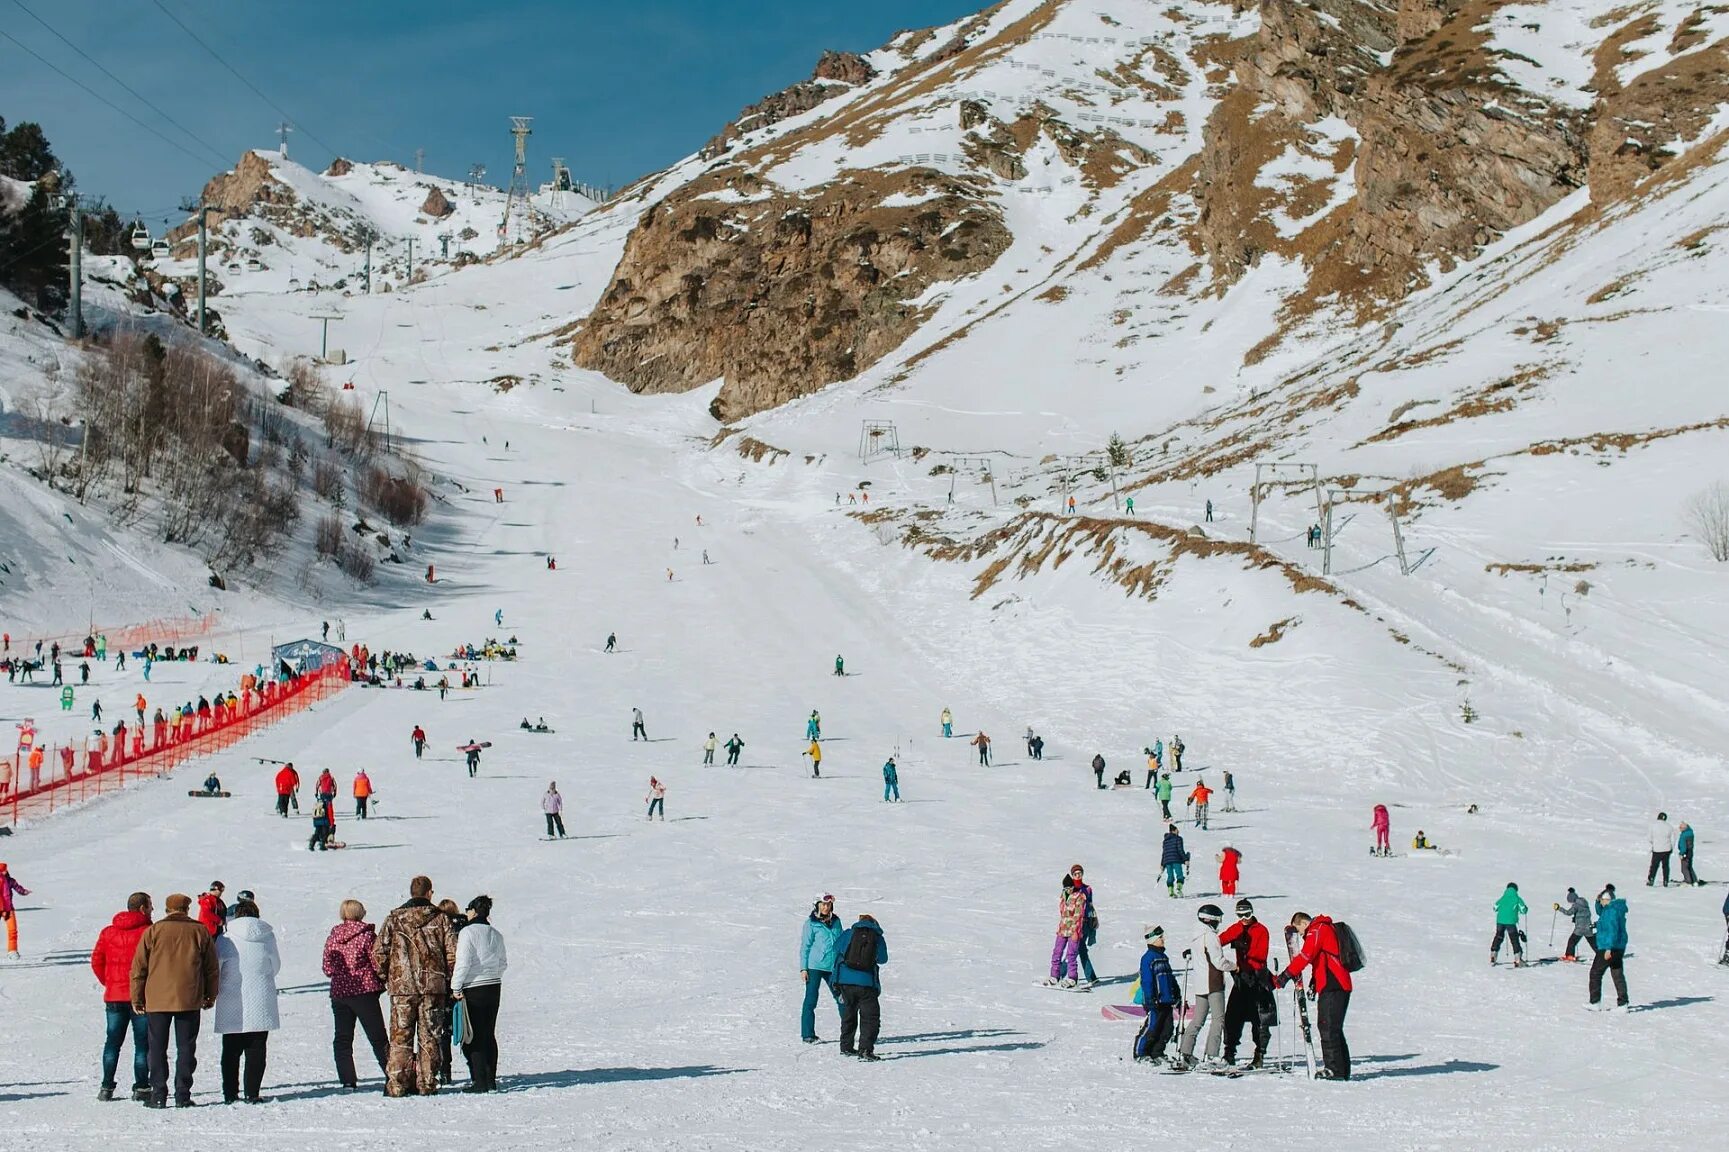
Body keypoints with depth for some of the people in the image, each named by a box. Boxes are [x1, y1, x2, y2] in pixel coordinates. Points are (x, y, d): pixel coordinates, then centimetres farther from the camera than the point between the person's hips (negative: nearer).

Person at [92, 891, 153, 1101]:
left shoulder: (108, 932, 6)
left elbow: (96, 961, 6)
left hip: (114, 996, 4)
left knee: (113, 1042, 11)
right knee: (142, 1043, 3)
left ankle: (107, 1087, 8)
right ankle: (141, 1088, 1)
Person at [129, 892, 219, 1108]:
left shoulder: (153, 931, 1)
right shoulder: (200, 932, 4)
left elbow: (139, 968, 1)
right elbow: (212, 969, 9)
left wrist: (137, 998, 9)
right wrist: (210, 996, 20)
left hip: (157, 1000, -1)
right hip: (190, 1000, 1)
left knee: (157, 1048, 6)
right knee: (186, 1048, 6)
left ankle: (158, 1095, 2)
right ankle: (183, 1095, 3)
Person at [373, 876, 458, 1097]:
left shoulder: (394, 919, 2)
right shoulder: (440, 918, 1)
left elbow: (379, 952, -1)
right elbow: (452, 952, -1)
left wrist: (384, 978, 13)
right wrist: (449, 980, 12)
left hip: (402, 986, 0)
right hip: (433, 986, 0)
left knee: (400, 1037, 4)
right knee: (429, 1037, 6)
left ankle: (397, 1084, -1)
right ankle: (427, 1084, 6)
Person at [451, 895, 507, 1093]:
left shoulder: (468, 932, -11)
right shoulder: (496, 934, 9)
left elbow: (463, 962, -15)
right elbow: (503, 963, 15)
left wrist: (456, 987, -9)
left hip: (473, 989, -6)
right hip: (494, 987, 6)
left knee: (474, 1036, -2)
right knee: (489, 1034, 13)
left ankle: (480, 1081, -6)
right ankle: (491, 1079, 15)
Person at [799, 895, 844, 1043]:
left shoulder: (836, 921, 10)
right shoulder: (811, 923, -3)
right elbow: (805, 946, -2)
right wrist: (803, 968, -6)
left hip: (833, 968, 4)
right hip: (814, 967, -4)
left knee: (841, 998, 4)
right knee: (811, 1000, -1)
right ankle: (807, 1034, 6)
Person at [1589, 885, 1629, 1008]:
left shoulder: (1611, 911, -19)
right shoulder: (1615, 908, 12)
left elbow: (1613, 930, -26)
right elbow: (1600, 912, 31)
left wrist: (1609, 948, -27)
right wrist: (1598, 901, 14)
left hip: (1608, 947, -10)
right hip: (1619, 947, 10)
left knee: (1595, 973, 1)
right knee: (1617, 974, 12)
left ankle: (1595, 1002, 3)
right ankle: (1622, 1003, 11)